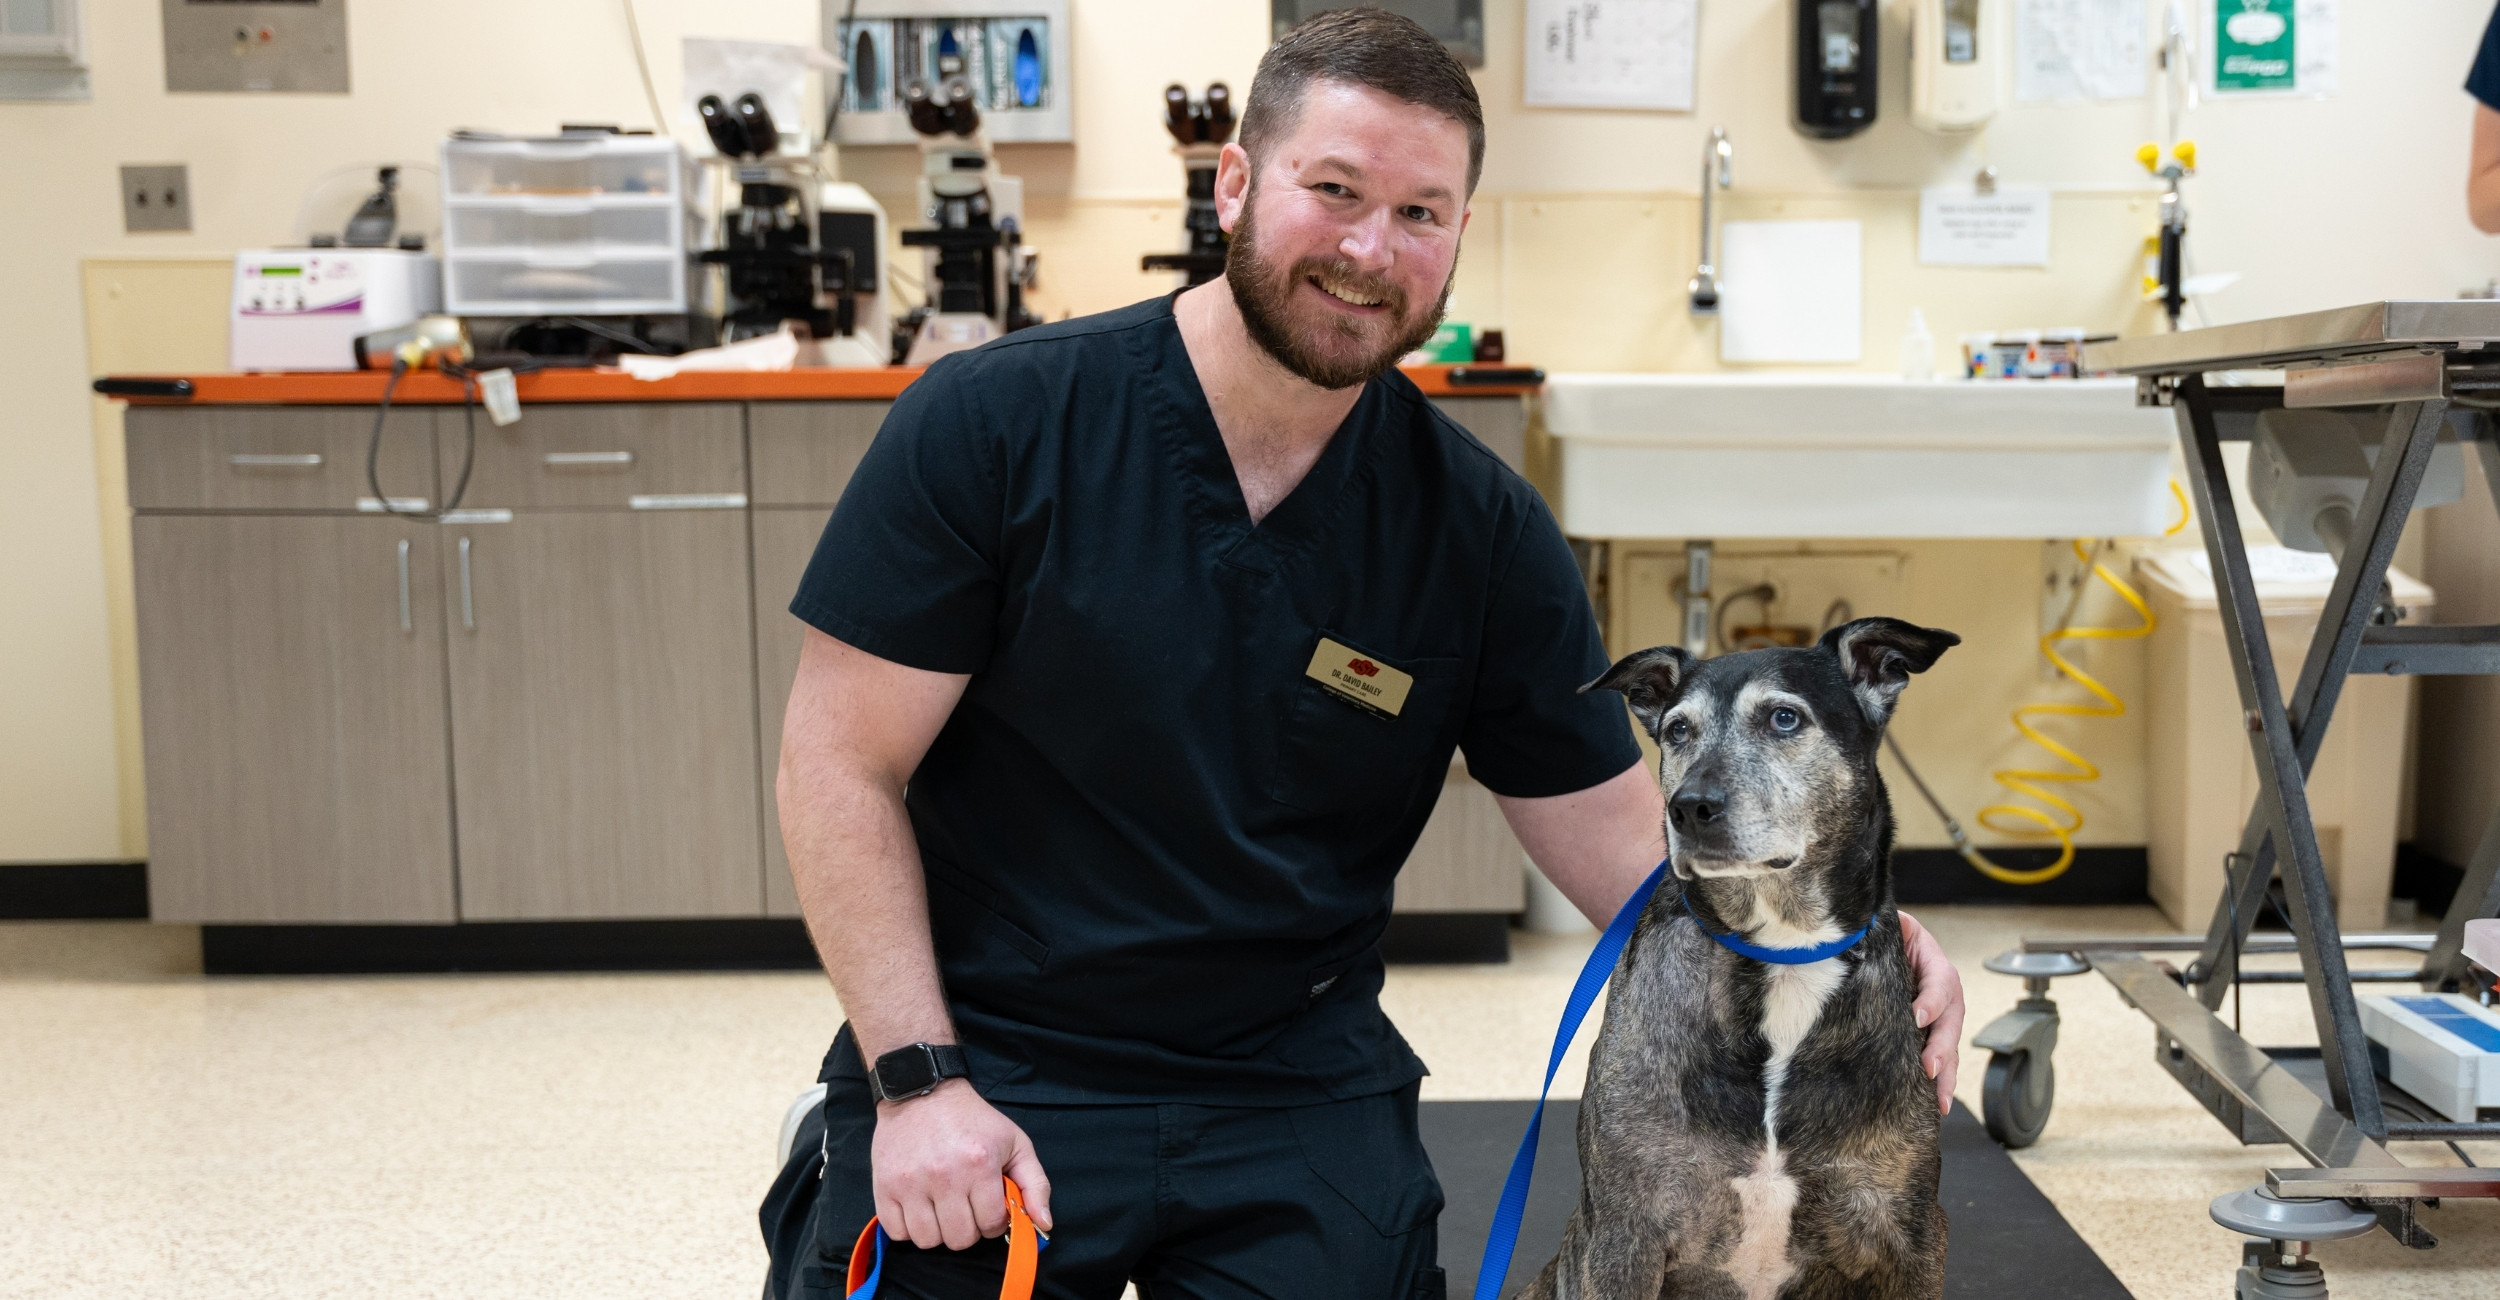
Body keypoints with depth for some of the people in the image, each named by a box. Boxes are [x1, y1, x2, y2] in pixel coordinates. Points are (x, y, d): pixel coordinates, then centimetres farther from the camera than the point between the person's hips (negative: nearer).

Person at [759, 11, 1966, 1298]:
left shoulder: (1482, 529, -3)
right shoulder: (993, 422, -10)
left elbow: (1617, 836, -1)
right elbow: (842, 766, -7)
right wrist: (920, 1077, -15)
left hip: (1303, 1089, 2)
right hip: (983, 1068, -1)